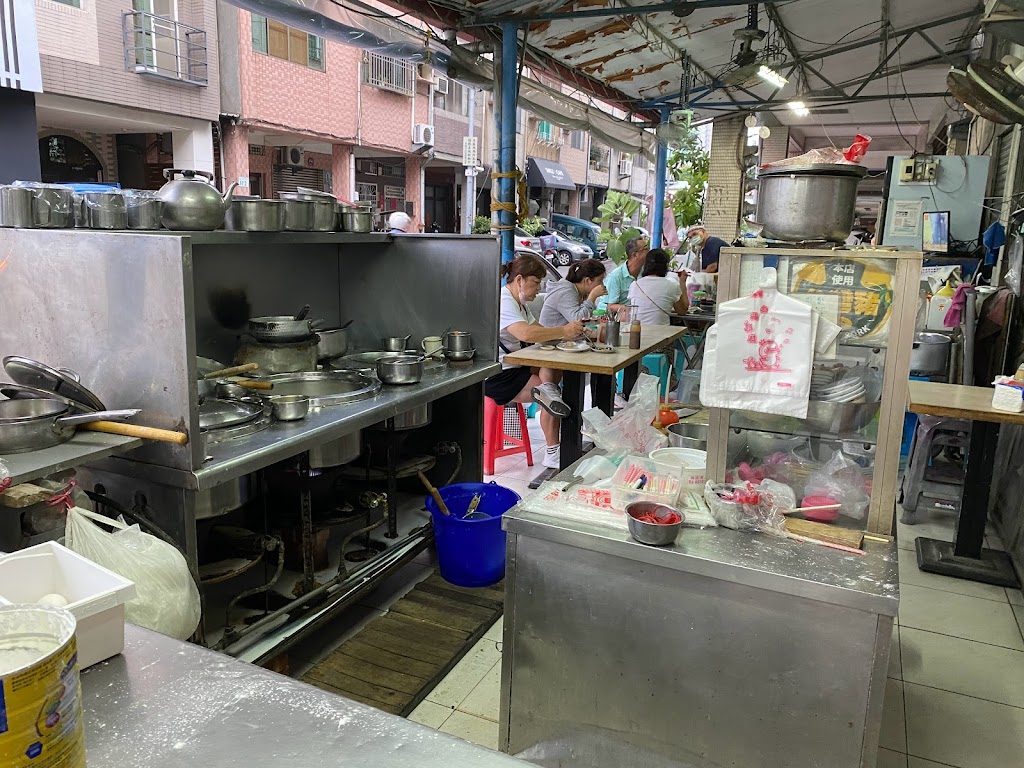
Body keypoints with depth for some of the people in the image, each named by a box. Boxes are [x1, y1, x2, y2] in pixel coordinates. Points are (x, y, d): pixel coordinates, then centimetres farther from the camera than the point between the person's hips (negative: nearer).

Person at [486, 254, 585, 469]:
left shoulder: (518, 302, 17)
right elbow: (526, 333, -37)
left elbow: (539, 331, 11)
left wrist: (570, 331, -6)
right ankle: (552, 454, -15)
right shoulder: (503, 302, -19)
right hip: (497, 377, -10)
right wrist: (564, 332, -32)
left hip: (512, 368, 10)